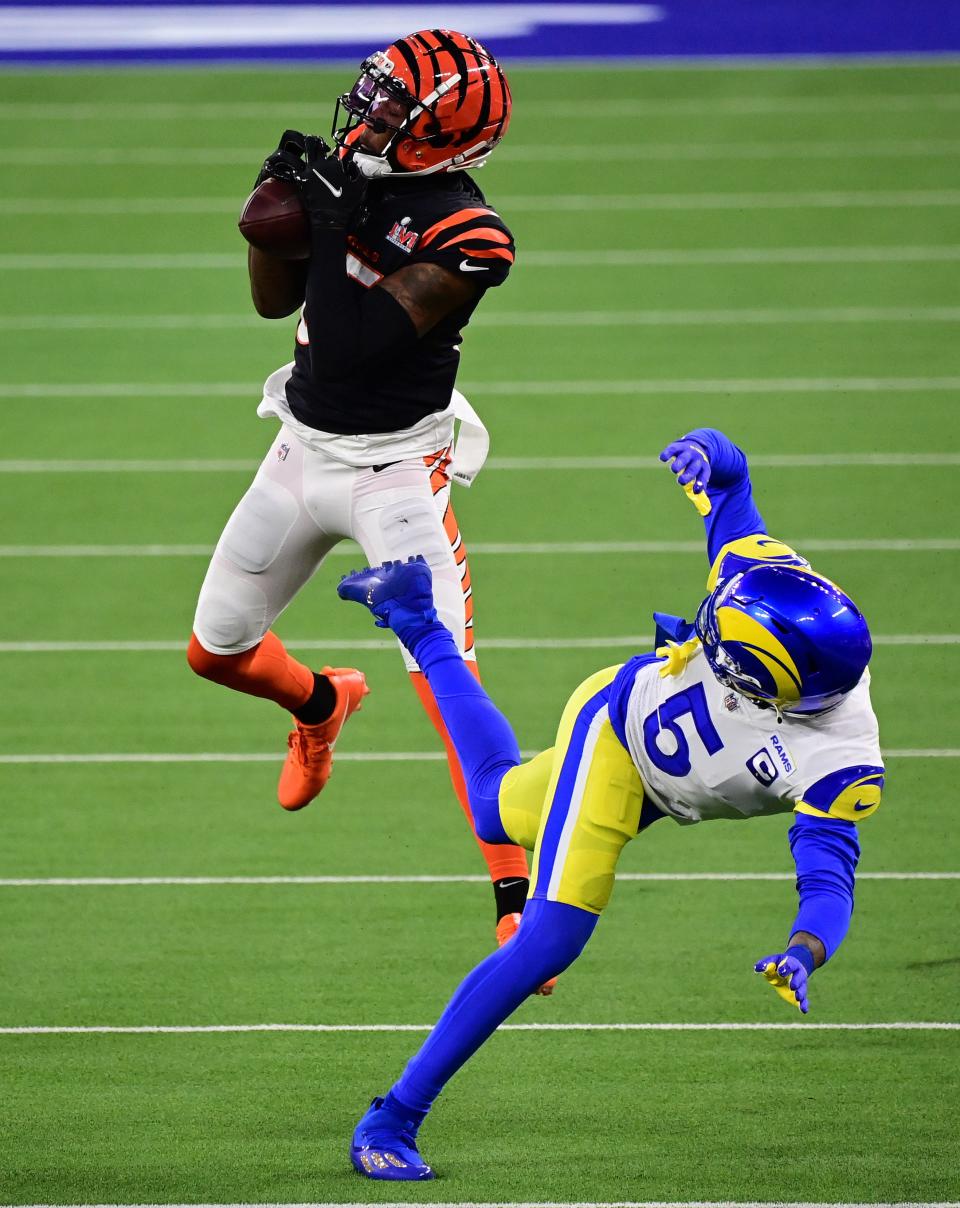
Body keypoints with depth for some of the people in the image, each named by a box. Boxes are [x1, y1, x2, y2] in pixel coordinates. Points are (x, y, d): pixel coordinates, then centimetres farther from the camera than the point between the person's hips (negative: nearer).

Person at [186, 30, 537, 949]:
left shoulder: (466, 235, -19)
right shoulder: (349, 167, -1)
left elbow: (376, 334, -26)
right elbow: (276, 300, 7)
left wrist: (345, 217, -28)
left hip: (394, 469, -7)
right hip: (304, 450, 7)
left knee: (449, 688, -18)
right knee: (216, 652, 18)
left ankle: (518, 899, -17)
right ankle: (321, 704, 52)